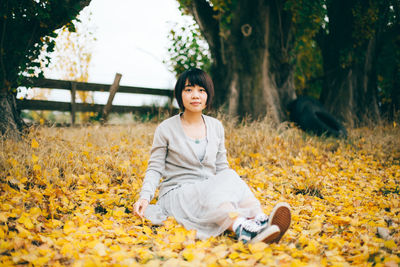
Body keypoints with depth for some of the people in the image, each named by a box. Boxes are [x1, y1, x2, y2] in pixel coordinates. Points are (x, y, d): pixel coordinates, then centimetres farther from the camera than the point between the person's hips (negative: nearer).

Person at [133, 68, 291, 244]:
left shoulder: (216, 127, 13)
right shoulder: (166, 129, 0)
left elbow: (221, 167, 16)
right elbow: (155, 169, -1)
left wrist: (236, 188, -2)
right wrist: (145, 197, -18)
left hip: (211, 193, 4)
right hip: (176, 195, -4)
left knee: (228, 177, -31)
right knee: (226, 179, -34)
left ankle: (261, 221, -59)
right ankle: (242, 228, -64)